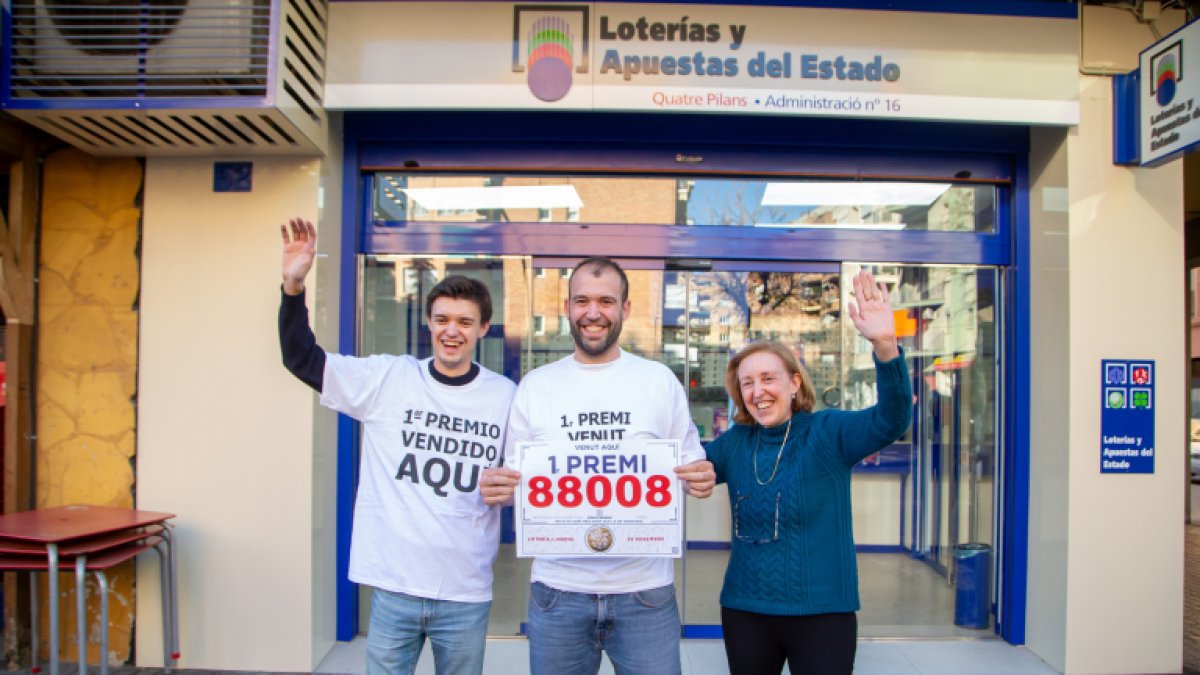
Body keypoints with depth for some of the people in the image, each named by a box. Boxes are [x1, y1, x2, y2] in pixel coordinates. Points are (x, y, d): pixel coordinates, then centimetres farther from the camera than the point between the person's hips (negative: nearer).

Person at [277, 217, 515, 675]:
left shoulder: (505, 396, -1)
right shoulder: (387, 379, -2)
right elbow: (301, 358, -4)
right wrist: (293, 286, -16)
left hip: (466, 594, 1)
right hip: (394, 586, 0)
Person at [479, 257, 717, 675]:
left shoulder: (659, 380, 3)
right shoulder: (535, 385, 4)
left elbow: (691, 465, 9)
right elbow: (514, 477, 9)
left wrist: (701, 480, -13)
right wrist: (498, 489, -13)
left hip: (645, 590, 0)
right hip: (557, 589, 1)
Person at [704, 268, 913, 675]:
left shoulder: (828, 432, -9)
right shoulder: (735, 443, 4)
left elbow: (891, 420, -23)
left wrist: (885, 346, -40)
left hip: (822, 612, -4)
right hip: (745, 611, 4)